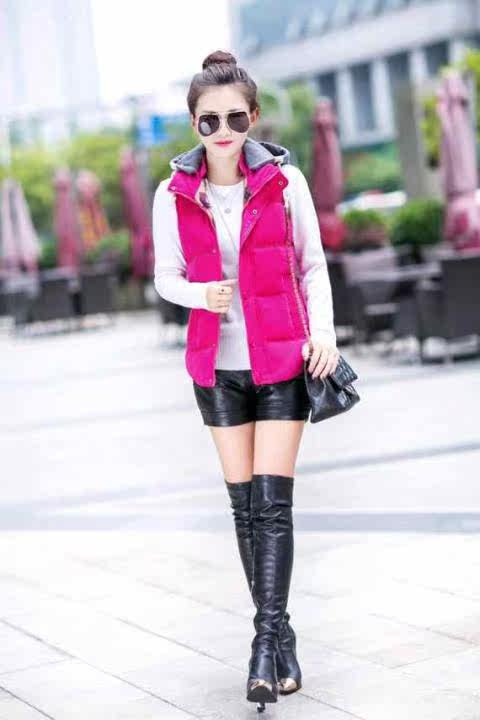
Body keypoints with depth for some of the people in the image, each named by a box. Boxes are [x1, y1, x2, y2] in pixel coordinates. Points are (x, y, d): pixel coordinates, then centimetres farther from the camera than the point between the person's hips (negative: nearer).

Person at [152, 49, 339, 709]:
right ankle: (278, 633, 16)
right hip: (218, 365, 2)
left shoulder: (284, 181, -6)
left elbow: (312, 265, 3)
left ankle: (270, 638, -6)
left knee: (273, 503, -9)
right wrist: (199, 294, -15)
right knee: (245, 505, 6)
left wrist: (324, 331, -10)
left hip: (282, 360, -2)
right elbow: (166, 276, 7)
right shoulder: (174, 195, -3)